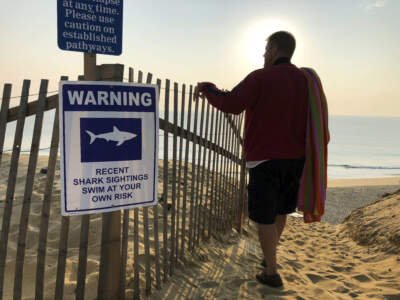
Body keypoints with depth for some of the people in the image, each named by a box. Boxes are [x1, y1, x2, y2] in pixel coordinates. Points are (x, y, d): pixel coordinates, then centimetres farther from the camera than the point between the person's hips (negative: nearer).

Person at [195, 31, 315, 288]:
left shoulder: (261, 78, -12)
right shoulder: (305, 80, 8)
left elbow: (231, 104, -23)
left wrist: (206, 87, -7)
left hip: (265, 159, -7)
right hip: (295, 158, 7)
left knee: (264, 218, 5)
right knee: (281, 210, 23)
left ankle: (272, 273, 15)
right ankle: (270, 254, 42)